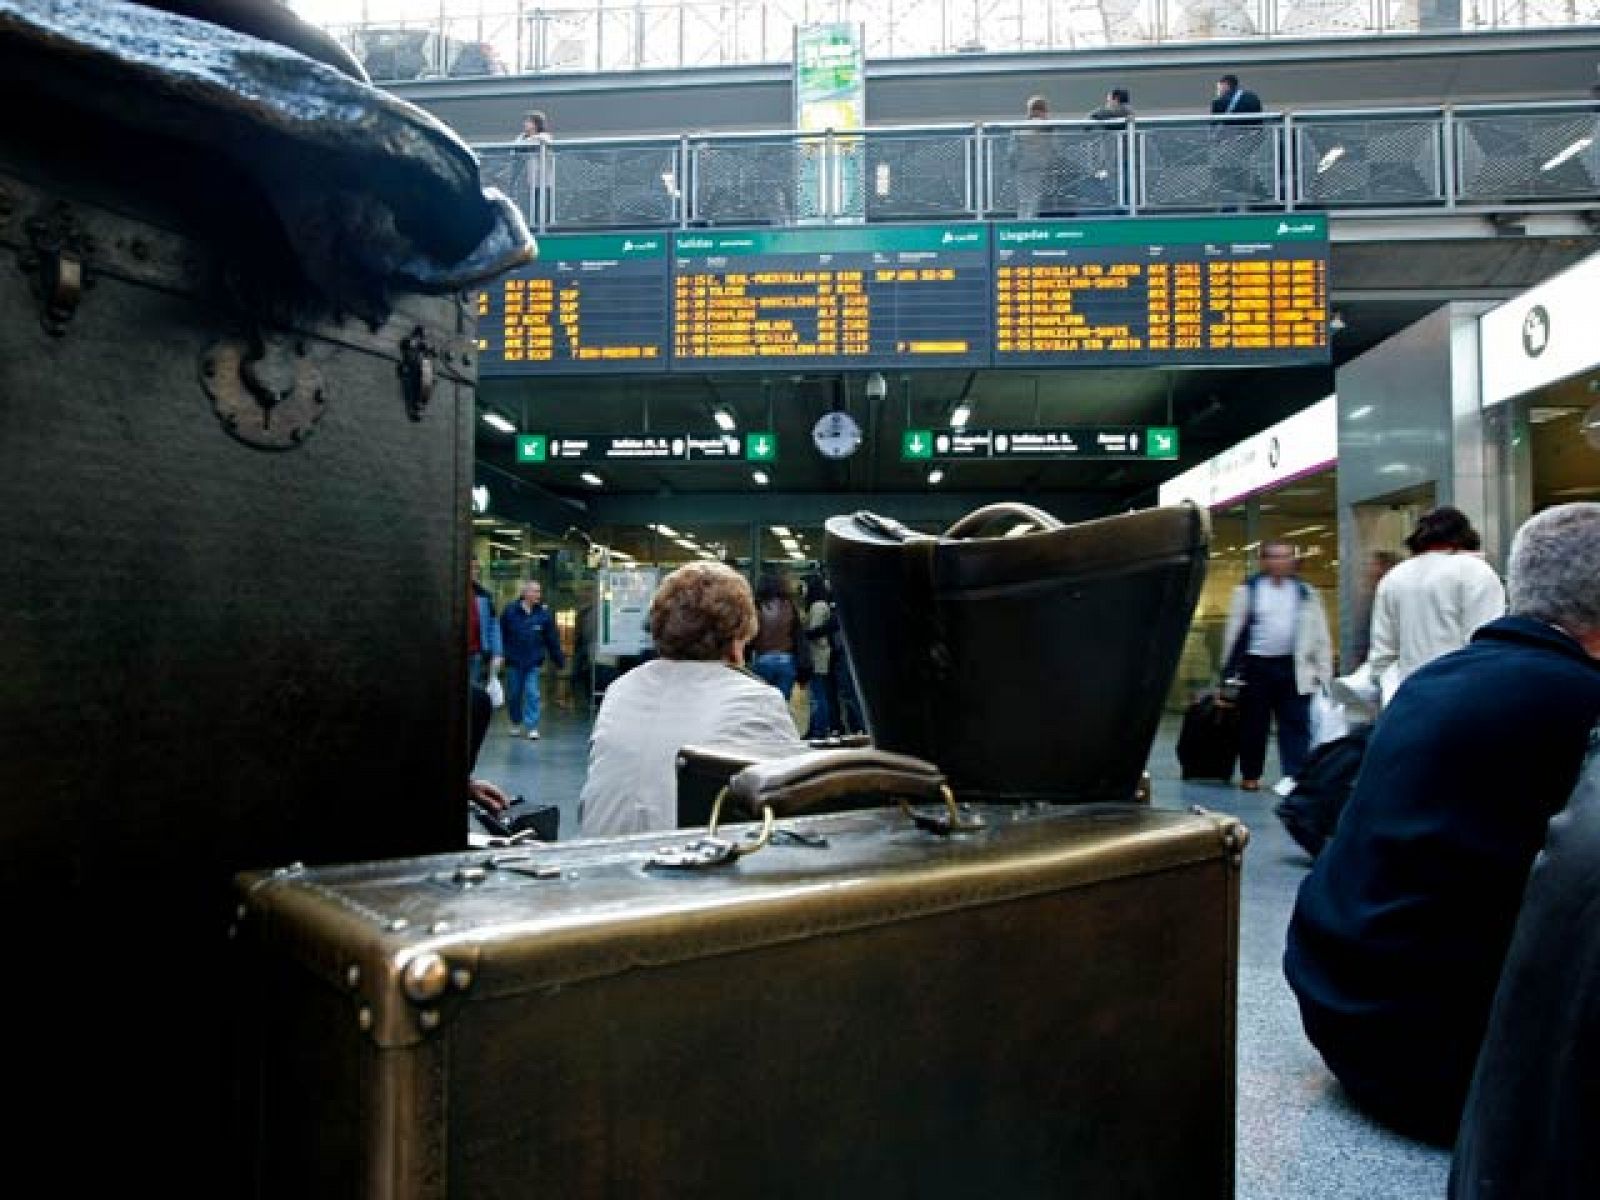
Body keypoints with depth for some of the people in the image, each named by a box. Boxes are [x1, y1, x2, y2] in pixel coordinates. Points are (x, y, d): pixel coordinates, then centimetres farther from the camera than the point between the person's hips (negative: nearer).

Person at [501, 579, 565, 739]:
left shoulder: (544, 614, -1)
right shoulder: (510, 611, -4)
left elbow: (552, 639, 3)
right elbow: (501, 635, 2)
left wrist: (560, 659, 3)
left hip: (534, 662, -1)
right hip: (513, 661, 1)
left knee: (532, 694, -6)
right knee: (513, 695, 11)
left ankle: (532, 727, 0)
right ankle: (516, 724, 29)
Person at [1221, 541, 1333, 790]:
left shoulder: (1306, 592, 7)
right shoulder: (1248, 590, 2)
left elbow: (1320, 635, 8)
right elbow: (1234, 630, 3)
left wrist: (1324, 671, 3)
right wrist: (1229, 668, 1)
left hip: (1293, 668, 1)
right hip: (1257, 665, -1)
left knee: (1296, 724, -2)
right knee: (1253, 724, 7)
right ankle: (1250, 775, 20)